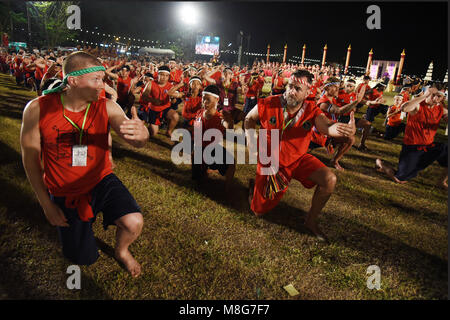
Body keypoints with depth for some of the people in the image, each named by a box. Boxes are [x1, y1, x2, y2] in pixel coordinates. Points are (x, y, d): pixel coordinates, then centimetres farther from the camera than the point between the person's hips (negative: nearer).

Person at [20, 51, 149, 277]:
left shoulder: (107, 107, -15)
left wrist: (142, 134, -54)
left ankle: (121, 250, 13)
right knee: (84, 259, 11)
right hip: (64, 193, 0)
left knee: (134, 223, -26)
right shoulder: (37, 109, -18)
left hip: (101, 181, 1)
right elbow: (30, 157, -8)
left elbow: (134, 142, -28)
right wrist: (45, 203, -6)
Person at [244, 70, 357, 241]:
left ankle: (311, 220, 2)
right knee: (259, 211, 5)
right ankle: (255, 185, 42)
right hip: (270, 161, -1)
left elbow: (327, 127, -36)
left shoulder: (311, 110, -16)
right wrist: (250, 139, -15)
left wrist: (348, 129, -59)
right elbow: (249, 118, 1)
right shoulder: (268, 104, -19)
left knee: (329, 179, -22)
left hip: (299, 159, 2)